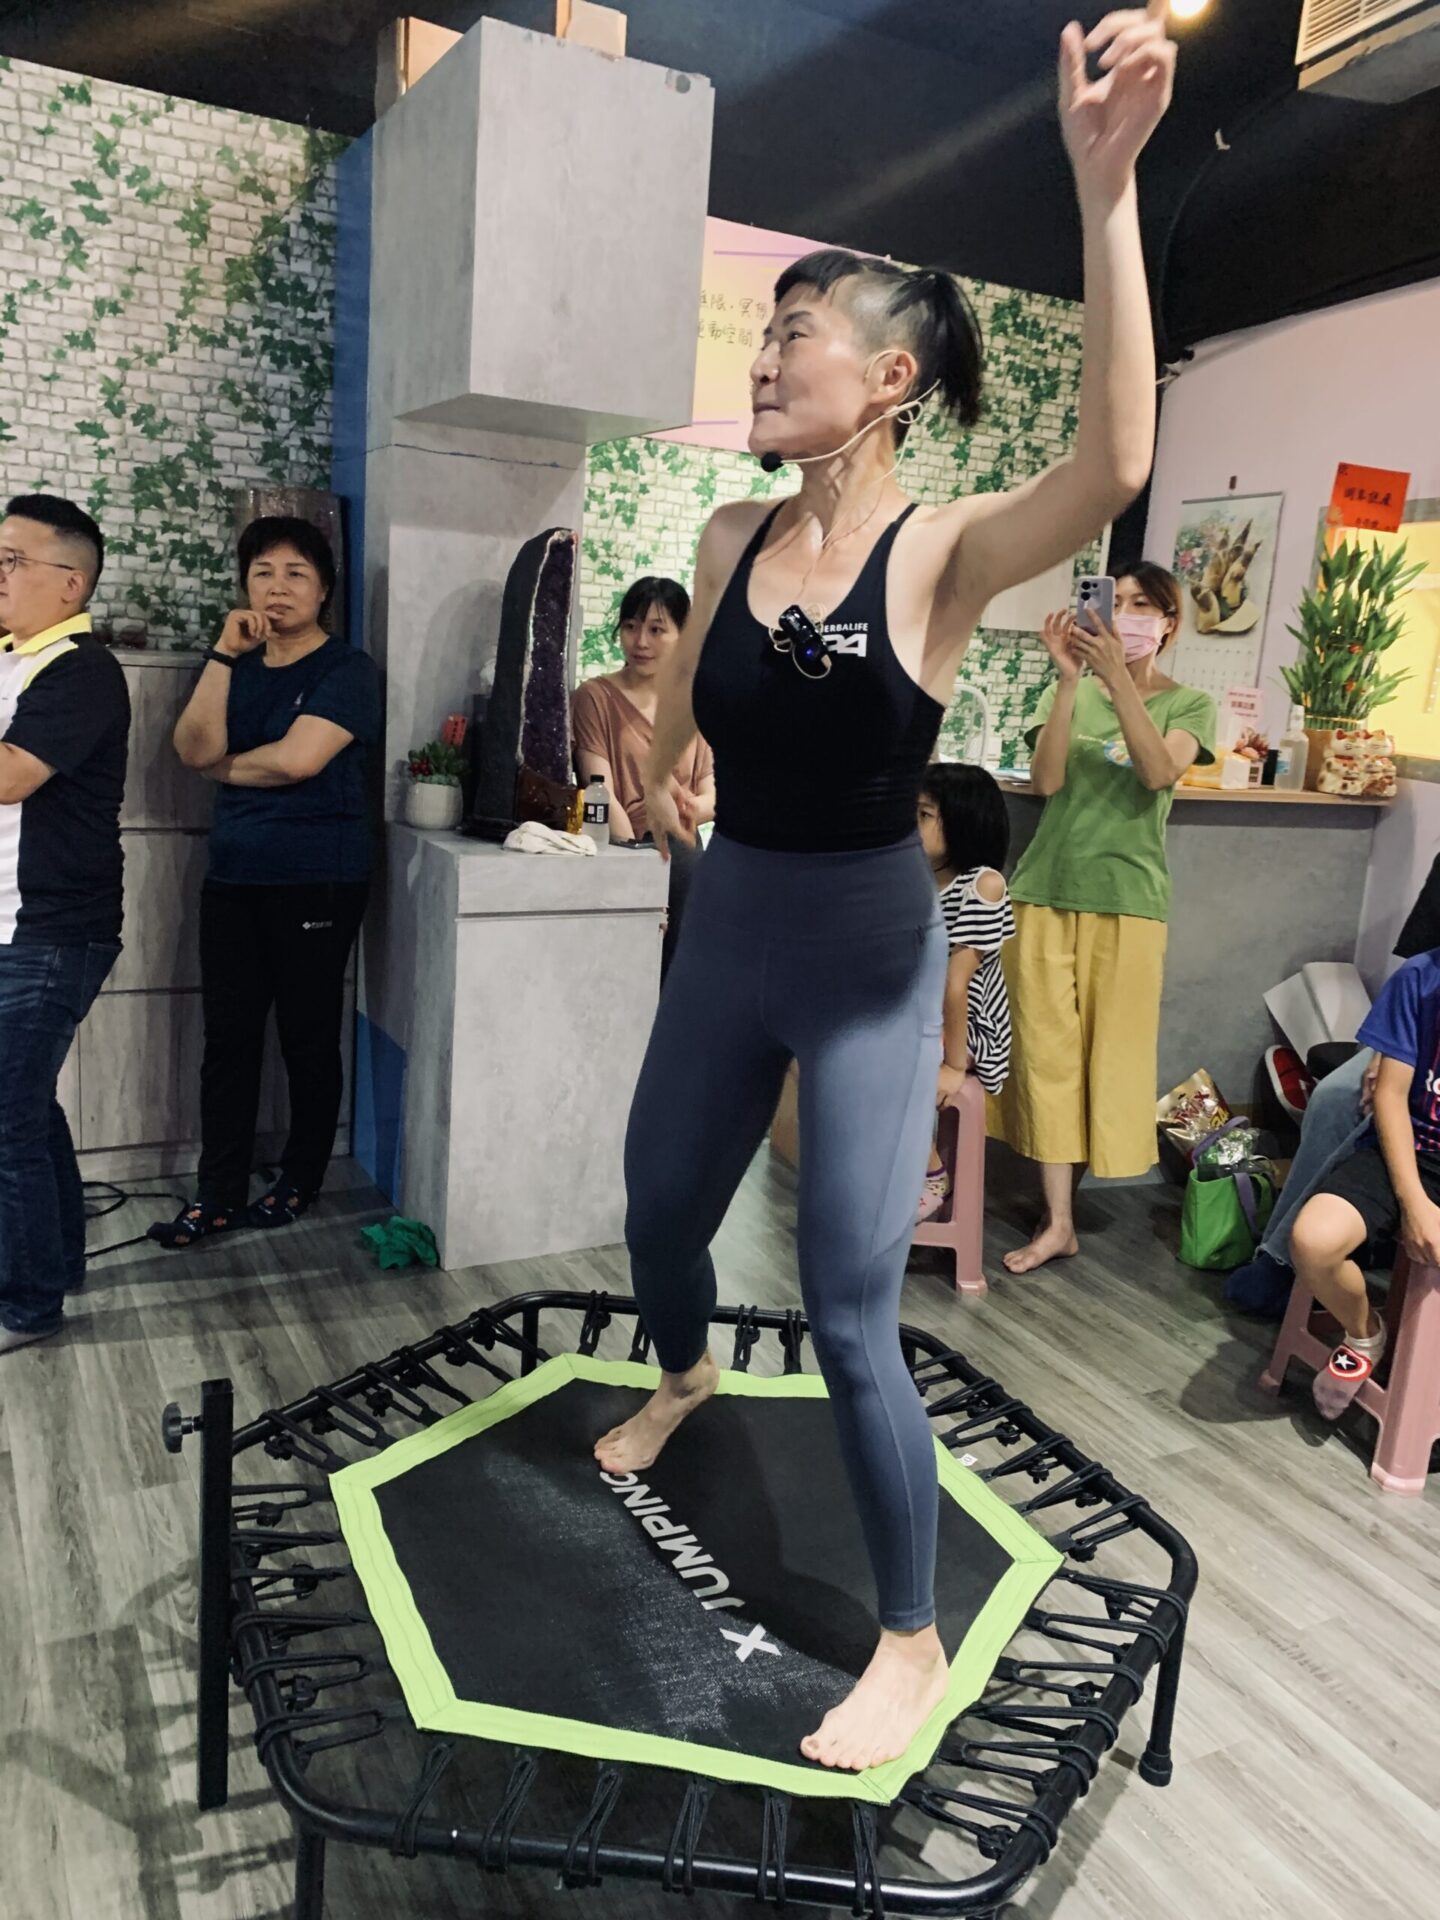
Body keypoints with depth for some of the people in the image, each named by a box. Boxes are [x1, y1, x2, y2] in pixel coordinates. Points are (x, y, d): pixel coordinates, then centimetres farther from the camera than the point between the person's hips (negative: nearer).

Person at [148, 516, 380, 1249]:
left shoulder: (346, 669, -4)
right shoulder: (238, 666, 14)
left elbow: (298, 758, -17)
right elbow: (195, 749, -3)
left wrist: (226, 766, 0)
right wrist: (224, 652, -7)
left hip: (317, 882, -5)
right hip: (232, 877, 6)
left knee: (308, 1037, 4)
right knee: (228, 1036, 5)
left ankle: (299, 1183, 19)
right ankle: (217, 1194, 13)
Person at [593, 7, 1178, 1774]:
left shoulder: (943, 552, -15)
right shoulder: (732, 537, -1)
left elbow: (1114, 463, -35)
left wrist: (1104, 181, -38)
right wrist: (659, 774, 30)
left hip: (869, 954, -5)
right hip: (729, 928, 6)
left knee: (849, 1315, -3)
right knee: (659, 1206, 22)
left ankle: (915, 1646, 20)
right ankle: (683, 1375, 59)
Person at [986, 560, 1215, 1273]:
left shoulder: (1189, 703, 5)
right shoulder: (1069, 693, 8)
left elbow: (1160, 772, -15)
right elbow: (1045, 781, -8)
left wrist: (1119, 677, -23)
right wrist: (1070, 678, -17)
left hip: (1126, 897, -1)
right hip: (1045, 891, 1)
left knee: (1111, 1049, 3)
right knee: (1048, 1051, 0)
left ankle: (1104, 1157, 28)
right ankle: (1058, 1221, 7)